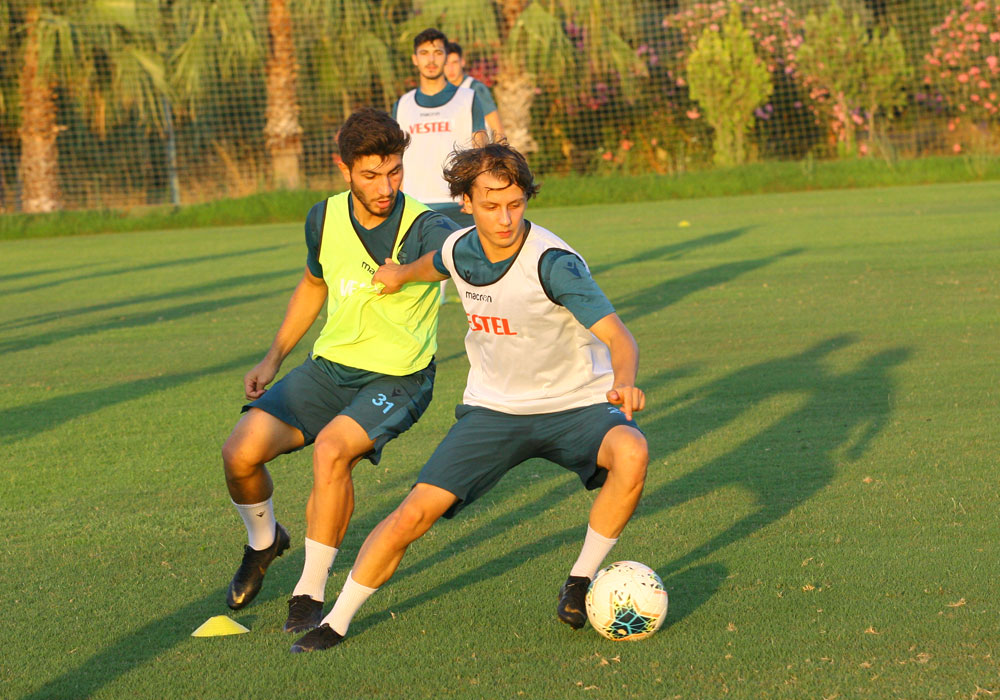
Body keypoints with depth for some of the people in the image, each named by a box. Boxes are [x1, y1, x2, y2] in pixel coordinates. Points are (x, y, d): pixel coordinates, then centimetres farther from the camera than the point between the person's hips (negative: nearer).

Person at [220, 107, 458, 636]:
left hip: (397, 379, -5)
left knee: (332, 449, -33)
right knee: (240, 453, -12)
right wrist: (273, 358, 15)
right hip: (330, 366, 5)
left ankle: (310, 594, -17)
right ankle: (263, 541, 23)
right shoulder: (325, 220, -2)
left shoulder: (423, 228, -20)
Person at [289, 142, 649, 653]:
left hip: (576, 403, -3)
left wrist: (624, 381, -53)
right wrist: (402, 275, 39)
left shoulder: (553, 262, -25)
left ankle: (580, 582, -14)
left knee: (631, 453, -35)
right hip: (493, 408, 4)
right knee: (415, 513, -10)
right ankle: (337, 621, 7)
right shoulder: (460, 248, -8)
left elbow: (618, 335, -33)